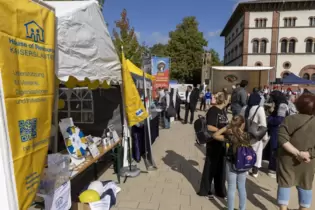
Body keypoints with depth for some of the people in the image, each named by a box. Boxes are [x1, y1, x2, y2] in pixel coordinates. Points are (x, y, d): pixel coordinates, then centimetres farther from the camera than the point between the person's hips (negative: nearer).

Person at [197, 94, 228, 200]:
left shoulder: (222, 110, 9)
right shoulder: (213, 110, -17)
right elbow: (210, 127, -24)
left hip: (222, 143, 8)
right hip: (213, 143, -8)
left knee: (221, 167, 18)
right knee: (210, 167, 7)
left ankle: (220, 190, 35)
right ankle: (205, 190, 26)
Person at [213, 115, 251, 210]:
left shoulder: (230, 136, -18)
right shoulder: (247, 136, -9)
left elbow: (215, 135, -18)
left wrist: (226, 127, -11)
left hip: (231, 164, -3)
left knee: (231, 188, 10)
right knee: (242, 187, 19)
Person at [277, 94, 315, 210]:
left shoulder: (289, 119, -12)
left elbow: (282, 139, -22)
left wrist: (297, 153, -19)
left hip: (287, 159, -2)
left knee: (285, 183, 10)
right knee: (305, 185, 19)